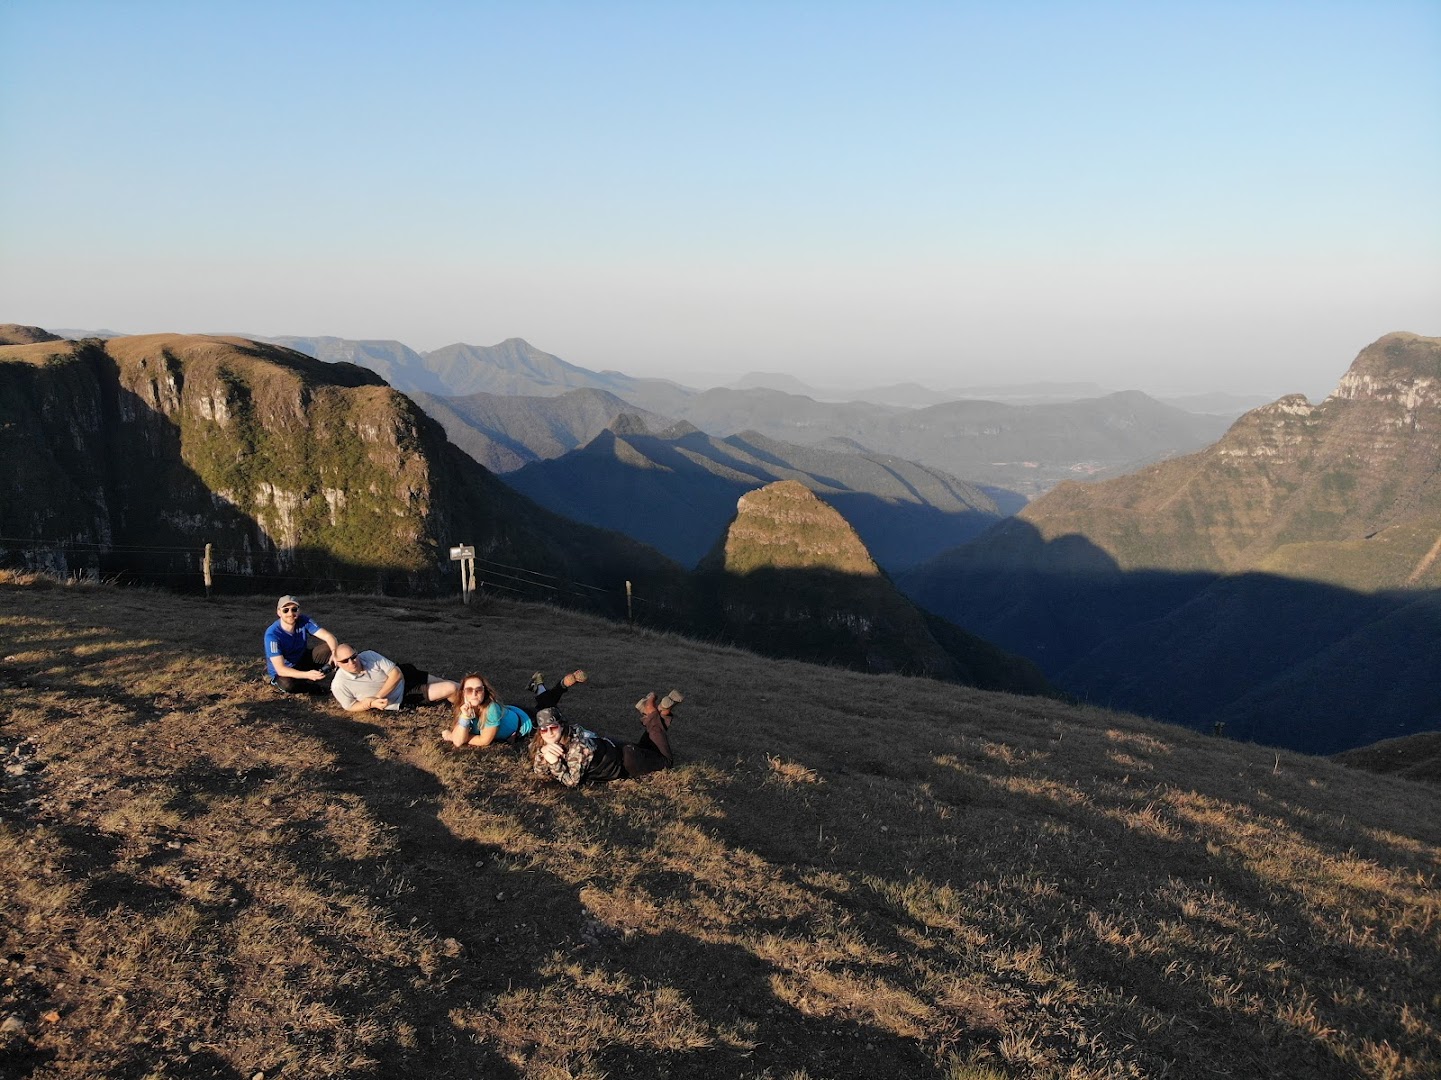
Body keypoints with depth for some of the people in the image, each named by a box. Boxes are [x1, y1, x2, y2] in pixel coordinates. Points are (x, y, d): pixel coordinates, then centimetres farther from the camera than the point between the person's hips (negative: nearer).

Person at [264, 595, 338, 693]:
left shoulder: (304, 621, -15)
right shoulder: (272, 634, -27)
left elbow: (328, 636, -20)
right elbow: (280, 669, -32)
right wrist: (307, 675, -45)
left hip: (303, 662, 4)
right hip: (282, 672, -4)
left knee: (328, 648, -18)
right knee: (287, 684, -38)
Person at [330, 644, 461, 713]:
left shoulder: (369, 655, -21)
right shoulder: (339, 685, -25)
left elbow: (396, 674, -18)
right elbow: (351, 707, -9)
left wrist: (378, 696, -26)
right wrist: (372, 703, -26)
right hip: (400, 701, -3)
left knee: (451, 687, 12)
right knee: (450, 690, -9)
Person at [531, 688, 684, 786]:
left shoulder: (577, 744, -39)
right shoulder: (542, 744, -20)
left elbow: (571, 781, -39)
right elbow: (539, 774, -16)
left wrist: (555, 762, -51)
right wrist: (542, 753, -35)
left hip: (622, 758, -6)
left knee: (665, 761, 17)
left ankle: (652, 714, 21)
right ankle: (655, 715, 33)